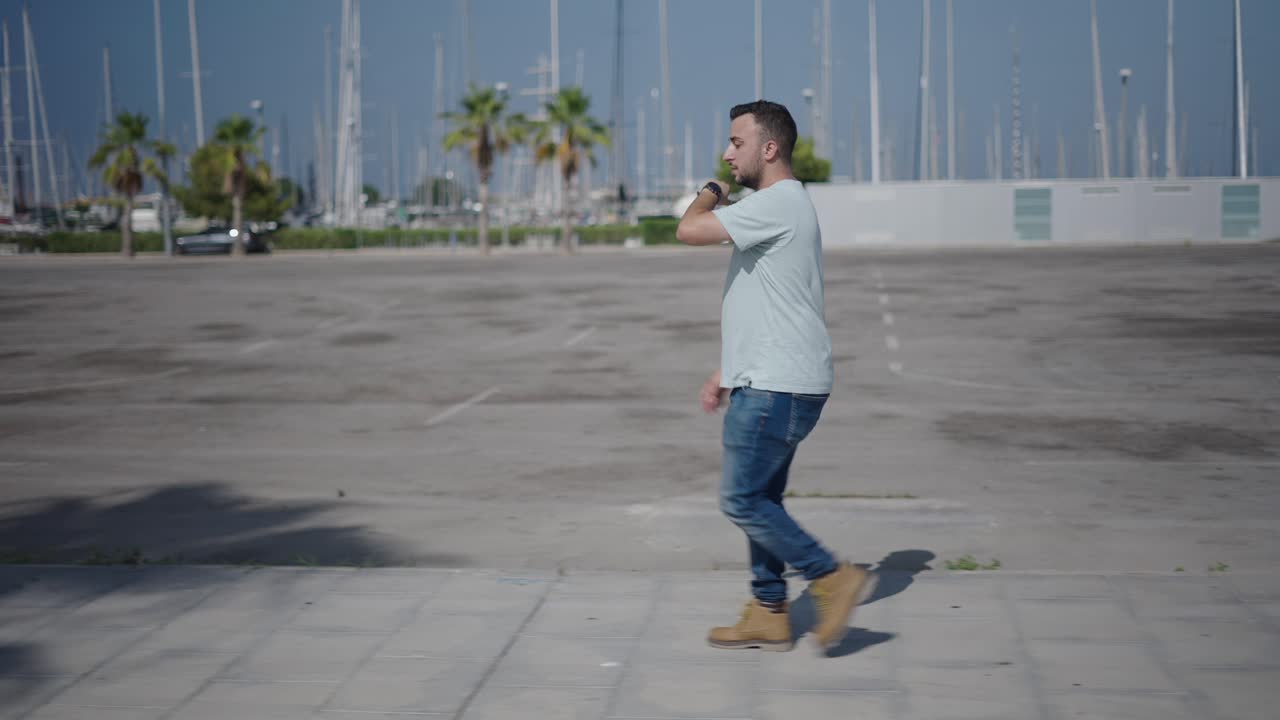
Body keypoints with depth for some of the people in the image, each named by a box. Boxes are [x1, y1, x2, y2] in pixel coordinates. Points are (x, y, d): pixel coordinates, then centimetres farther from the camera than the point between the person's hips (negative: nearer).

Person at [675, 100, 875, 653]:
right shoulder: (778, 206, 18)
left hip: (777, 389, -10)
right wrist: (726, 372, 24)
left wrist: (711, 193, -1)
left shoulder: (778, 203, -16)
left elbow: (689, 230, -23)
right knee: (759, 499, 14)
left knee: (741, 499, -7)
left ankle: (833, 579, -3)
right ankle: (768, 616, 19)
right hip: (770, 383, 10)